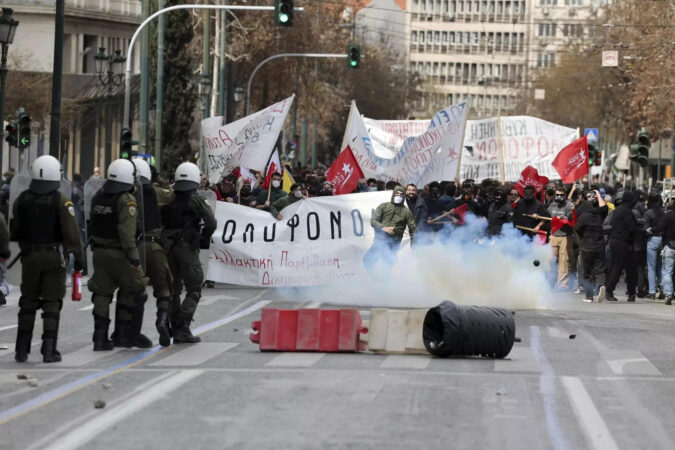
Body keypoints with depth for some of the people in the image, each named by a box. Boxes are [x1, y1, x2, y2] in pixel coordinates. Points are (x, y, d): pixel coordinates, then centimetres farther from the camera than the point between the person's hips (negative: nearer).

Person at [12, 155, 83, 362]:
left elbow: (15, 229, 7)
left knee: (28, 303, 13)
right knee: (52, 304, 2)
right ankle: (49, 350, -3)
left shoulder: (22, 199, 0)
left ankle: (22, 349, 13)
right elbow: (71, 232, -15)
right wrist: (77, 256, -10)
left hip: (29, 257, 3)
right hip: (53, 257, -3)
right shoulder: (61, 201, -12)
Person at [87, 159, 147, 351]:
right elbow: (126, 229, -23)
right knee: (130, 291, 11)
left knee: (102, 294, 8)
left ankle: (100, 338, 5)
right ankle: (122, 334, 10)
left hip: (99, 252, 6)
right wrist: (133, 255, -25)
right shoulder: (126, 200, -15)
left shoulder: (98, 196, 7)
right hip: (119, 254, -6)